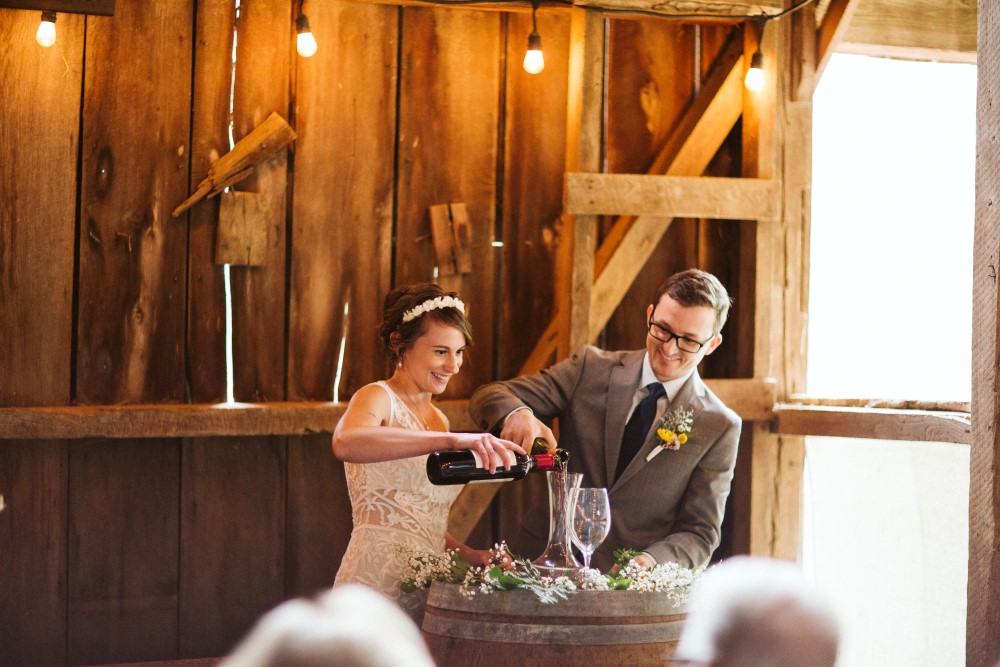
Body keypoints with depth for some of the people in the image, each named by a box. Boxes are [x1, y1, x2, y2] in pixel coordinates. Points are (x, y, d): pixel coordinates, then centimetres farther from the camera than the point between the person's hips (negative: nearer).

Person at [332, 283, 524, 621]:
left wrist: (469, 554, 7)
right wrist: (451, 440, -39)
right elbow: (346, 443, -31)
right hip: (377, 592, -7)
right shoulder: (377, 398, -5)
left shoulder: (438, 419, 19)